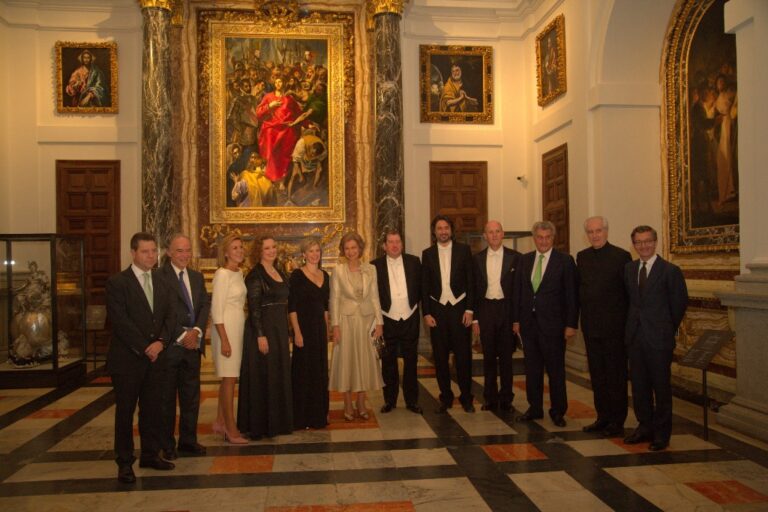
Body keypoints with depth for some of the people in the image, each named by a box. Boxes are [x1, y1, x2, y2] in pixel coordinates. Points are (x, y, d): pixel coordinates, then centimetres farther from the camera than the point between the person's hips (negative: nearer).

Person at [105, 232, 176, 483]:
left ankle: (150, 454, 23)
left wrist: (160, 342, -8)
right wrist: (144, 348, -14)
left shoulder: (161, 282, 12)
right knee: (125, 411, 5)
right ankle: (124, 462, 15)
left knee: (153, 408, 11)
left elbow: (169, 315, 9)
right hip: (128, 359, -5)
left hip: (156, 356, 5)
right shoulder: (117, 282, -6)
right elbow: (120, 321, -13)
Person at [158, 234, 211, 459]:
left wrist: (196, 331, -10)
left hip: (192, 345, 6)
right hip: (169, 346, -5)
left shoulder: (197, 277, 13)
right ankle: (166, 446, 17)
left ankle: (188, 442, 21)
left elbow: (205, 305, 7)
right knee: (166, 398, 6)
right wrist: (181, 336, -14)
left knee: (191, 396, 11)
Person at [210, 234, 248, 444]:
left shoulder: (239, 273, 11)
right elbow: (216, 310, -16)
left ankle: (220, 422, 25)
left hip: (238, 328, 8)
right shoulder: (222, 274, -13)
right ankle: (231, 430, 5)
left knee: (229, 378, 13)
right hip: (226, 329, -8)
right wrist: (224, 340, -18)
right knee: (229, 378, -2)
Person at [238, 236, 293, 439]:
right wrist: (260, 336, -21)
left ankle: (276, 421, 24)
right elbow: (253, 308, -16)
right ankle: (258, 425, 8)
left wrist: (285, 333, 15)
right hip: (263, 330, -8)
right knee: (261, 378, -2)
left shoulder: (280, 273, 13)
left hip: (280, 330, 8)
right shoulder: (255, 275, -11)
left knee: (280, 376, 13)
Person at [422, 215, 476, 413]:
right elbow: (424, 286, 6)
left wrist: (469, 309, -5)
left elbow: (471, 281, 1)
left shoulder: (463, 250, 3)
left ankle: (466, 397, 13)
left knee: (463, 355, 0)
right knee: (440, 357, 5)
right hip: (437, 310, 2)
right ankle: (446, 398, 17)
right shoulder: (427, 254, 7)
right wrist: (426, 313, -1)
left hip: (459, 308, -1)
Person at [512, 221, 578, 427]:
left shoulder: (565, 261, -4)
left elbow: (572, 295, -6)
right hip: (528, 322, 4)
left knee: (556, 369, 5)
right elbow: (518, 291, 10)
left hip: (552, 323, -4)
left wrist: (571, 324, -10)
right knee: (532, 368, 12)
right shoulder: (525, 260, 9)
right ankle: (535, 408, 24)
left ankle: (558, 411, 18)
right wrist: (516, 319, 6)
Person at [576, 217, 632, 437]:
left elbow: (630, 291, -6)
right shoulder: (582, 256, 10)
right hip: (590, 325, 5)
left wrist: (629, 322, -8)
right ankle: (603, 417, 23)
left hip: (614, 326, -5)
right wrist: (582, 316, 6)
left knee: (616, 375, 4)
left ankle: (617, 421, 13)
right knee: (597, 374, 12)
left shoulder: (621, 256, -7)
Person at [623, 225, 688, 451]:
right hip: (635, 337, 5)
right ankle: (645, 427, 25)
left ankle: (662, 433, 14)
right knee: (639, 385, 12)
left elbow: (680, 303, -1)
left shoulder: (670, 270, -6)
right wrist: (632, 325, 9)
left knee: (661, 386, 3)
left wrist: (667, 329, 3)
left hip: (659, 339, -5)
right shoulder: (629, 269, 9)